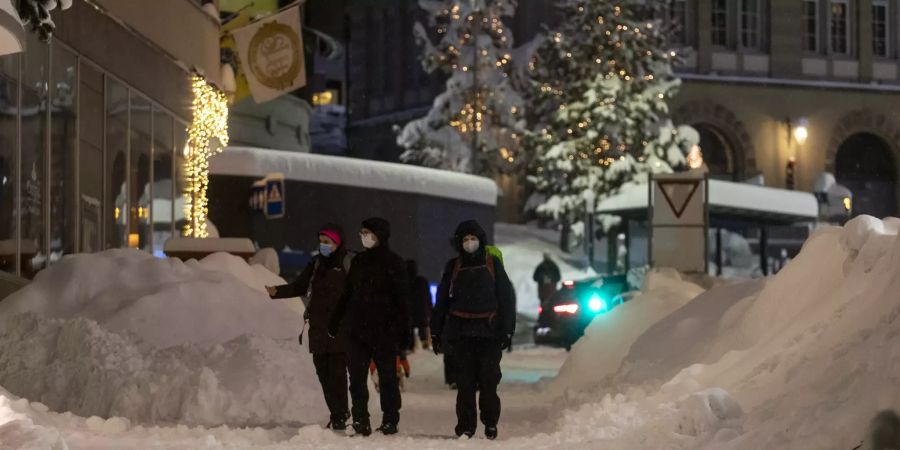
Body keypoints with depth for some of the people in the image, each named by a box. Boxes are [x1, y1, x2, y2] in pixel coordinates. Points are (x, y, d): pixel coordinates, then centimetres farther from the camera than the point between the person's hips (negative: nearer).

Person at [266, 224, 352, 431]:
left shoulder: (348, 263, -4)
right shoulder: (316, 263, 15)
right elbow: (300, 286, 18)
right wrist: (278, 292, 2)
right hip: (318, 328, 7)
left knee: (337, 371, -10)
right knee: (323, 371, 7)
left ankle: (339, 417, -6)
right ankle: (338, 413, 17)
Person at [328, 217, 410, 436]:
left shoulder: (393, 263, -3)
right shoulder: (359, 261, 13)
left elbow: (402, 299, -6)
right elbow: (347, 294, 19)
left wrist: (403, 328, -11)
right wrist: (335, 320, 15)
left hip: (384, 330, -5)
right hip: (359, 329, 5)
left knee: (387, 377, 2)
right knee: (357, 377, 0)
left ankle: (390, 420, 8)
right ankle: (360, 420, 4)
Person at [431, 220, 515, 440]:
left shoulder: (493, 264, 5)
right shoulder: (453, 267, 11)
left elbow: (505, 298, 3)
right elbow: (442, 301, 12)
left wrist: (507, 329, -4)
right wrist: (436, 332, 9)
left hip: (488, 331, -2)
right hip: (461, 331, 2)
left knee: (489, 379, -4)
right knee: (465, 380, 0)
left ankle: (490, 422, 10)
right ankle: (466, 425, 4)